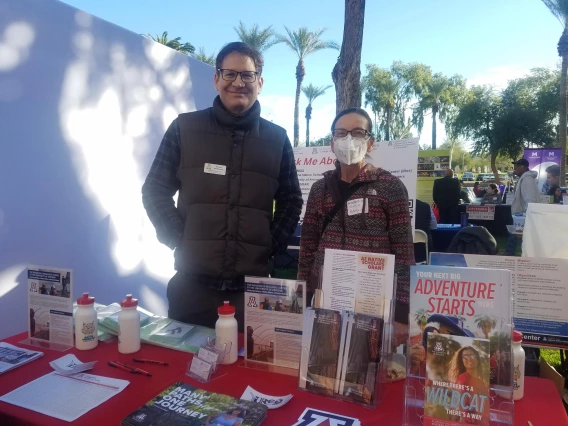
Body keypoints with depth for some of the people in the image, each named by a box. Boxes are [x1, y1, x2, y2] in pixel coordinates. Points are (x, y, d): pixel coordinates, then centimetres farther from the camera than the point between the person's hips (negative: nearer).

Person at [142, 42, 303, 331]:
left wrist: (270, 246, 0)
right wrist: (179, 239, -5)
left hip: (252, 284, 1)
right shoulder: (185, 128, 3)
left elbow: (291, 201, 12)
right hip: (193, 282, 0)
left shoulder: (277, 139, 8)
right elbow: (155, 191, 6)